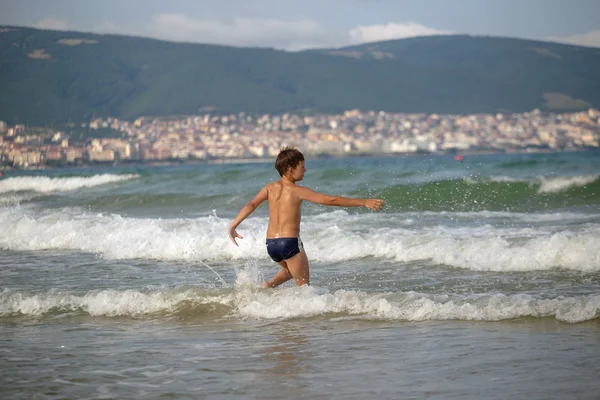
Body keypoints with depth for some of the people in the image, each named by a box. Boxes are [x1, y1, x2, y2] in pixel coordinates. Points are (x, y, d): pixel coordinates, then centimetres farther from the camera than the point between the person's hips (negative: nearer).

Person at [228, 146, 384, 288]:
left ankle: (270, 284, 11)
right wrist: (364, 202, -9)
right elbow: (332, 200, -11)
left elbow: (252, 204, -6)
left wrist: (233, 226, -6)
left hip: (271, 244, 6)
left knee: (291, 269, 33)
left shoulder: (270, 187, 6)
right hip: (290, 243, -6)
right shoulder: (298, 191, -8)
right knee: (304, 285, 7)